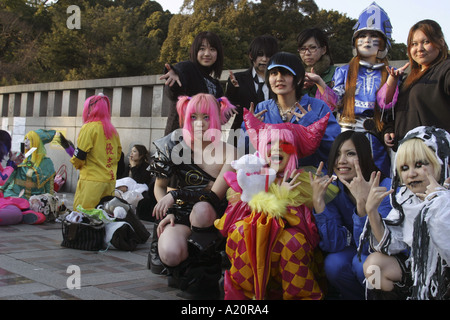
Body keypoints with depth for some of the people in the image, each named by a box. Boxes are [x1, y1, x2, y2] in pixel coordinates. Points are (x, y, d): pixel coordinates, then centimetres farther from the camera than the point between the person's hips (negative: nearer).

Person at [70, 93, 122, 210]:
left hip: (92, 180, -7)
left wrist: (75, 163, 11)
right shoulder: (113, 130, 11)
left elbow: (80, 155, -9)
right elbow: (118, 154, 17)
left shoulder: (89, 127, -8)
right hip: (110, 180, 7)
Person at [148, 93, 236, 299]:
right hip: (181, 215, 1)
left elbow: (215, 195, -20)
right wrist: (167, 212, -9)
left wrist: (177, 194, -26)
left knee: (202, 208, -37)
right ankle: (188, 274, 6)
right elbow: (159, 186, 8)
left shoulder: (228, 153, -10)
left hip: (210, 219, 0)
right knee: (170, 254, -32)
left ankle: (203, 279, -14)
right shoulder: (176, 146, -4)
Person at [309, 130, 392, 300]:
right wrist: (318, 199, -28)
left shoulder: (386, 188, -24)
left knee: (363, 262, -32)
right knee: (334, 263, -26)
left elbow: (369, 246, -31)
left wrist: (362, 201, -43)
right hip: (358, 251, 4)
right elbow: (333, 245, -20)